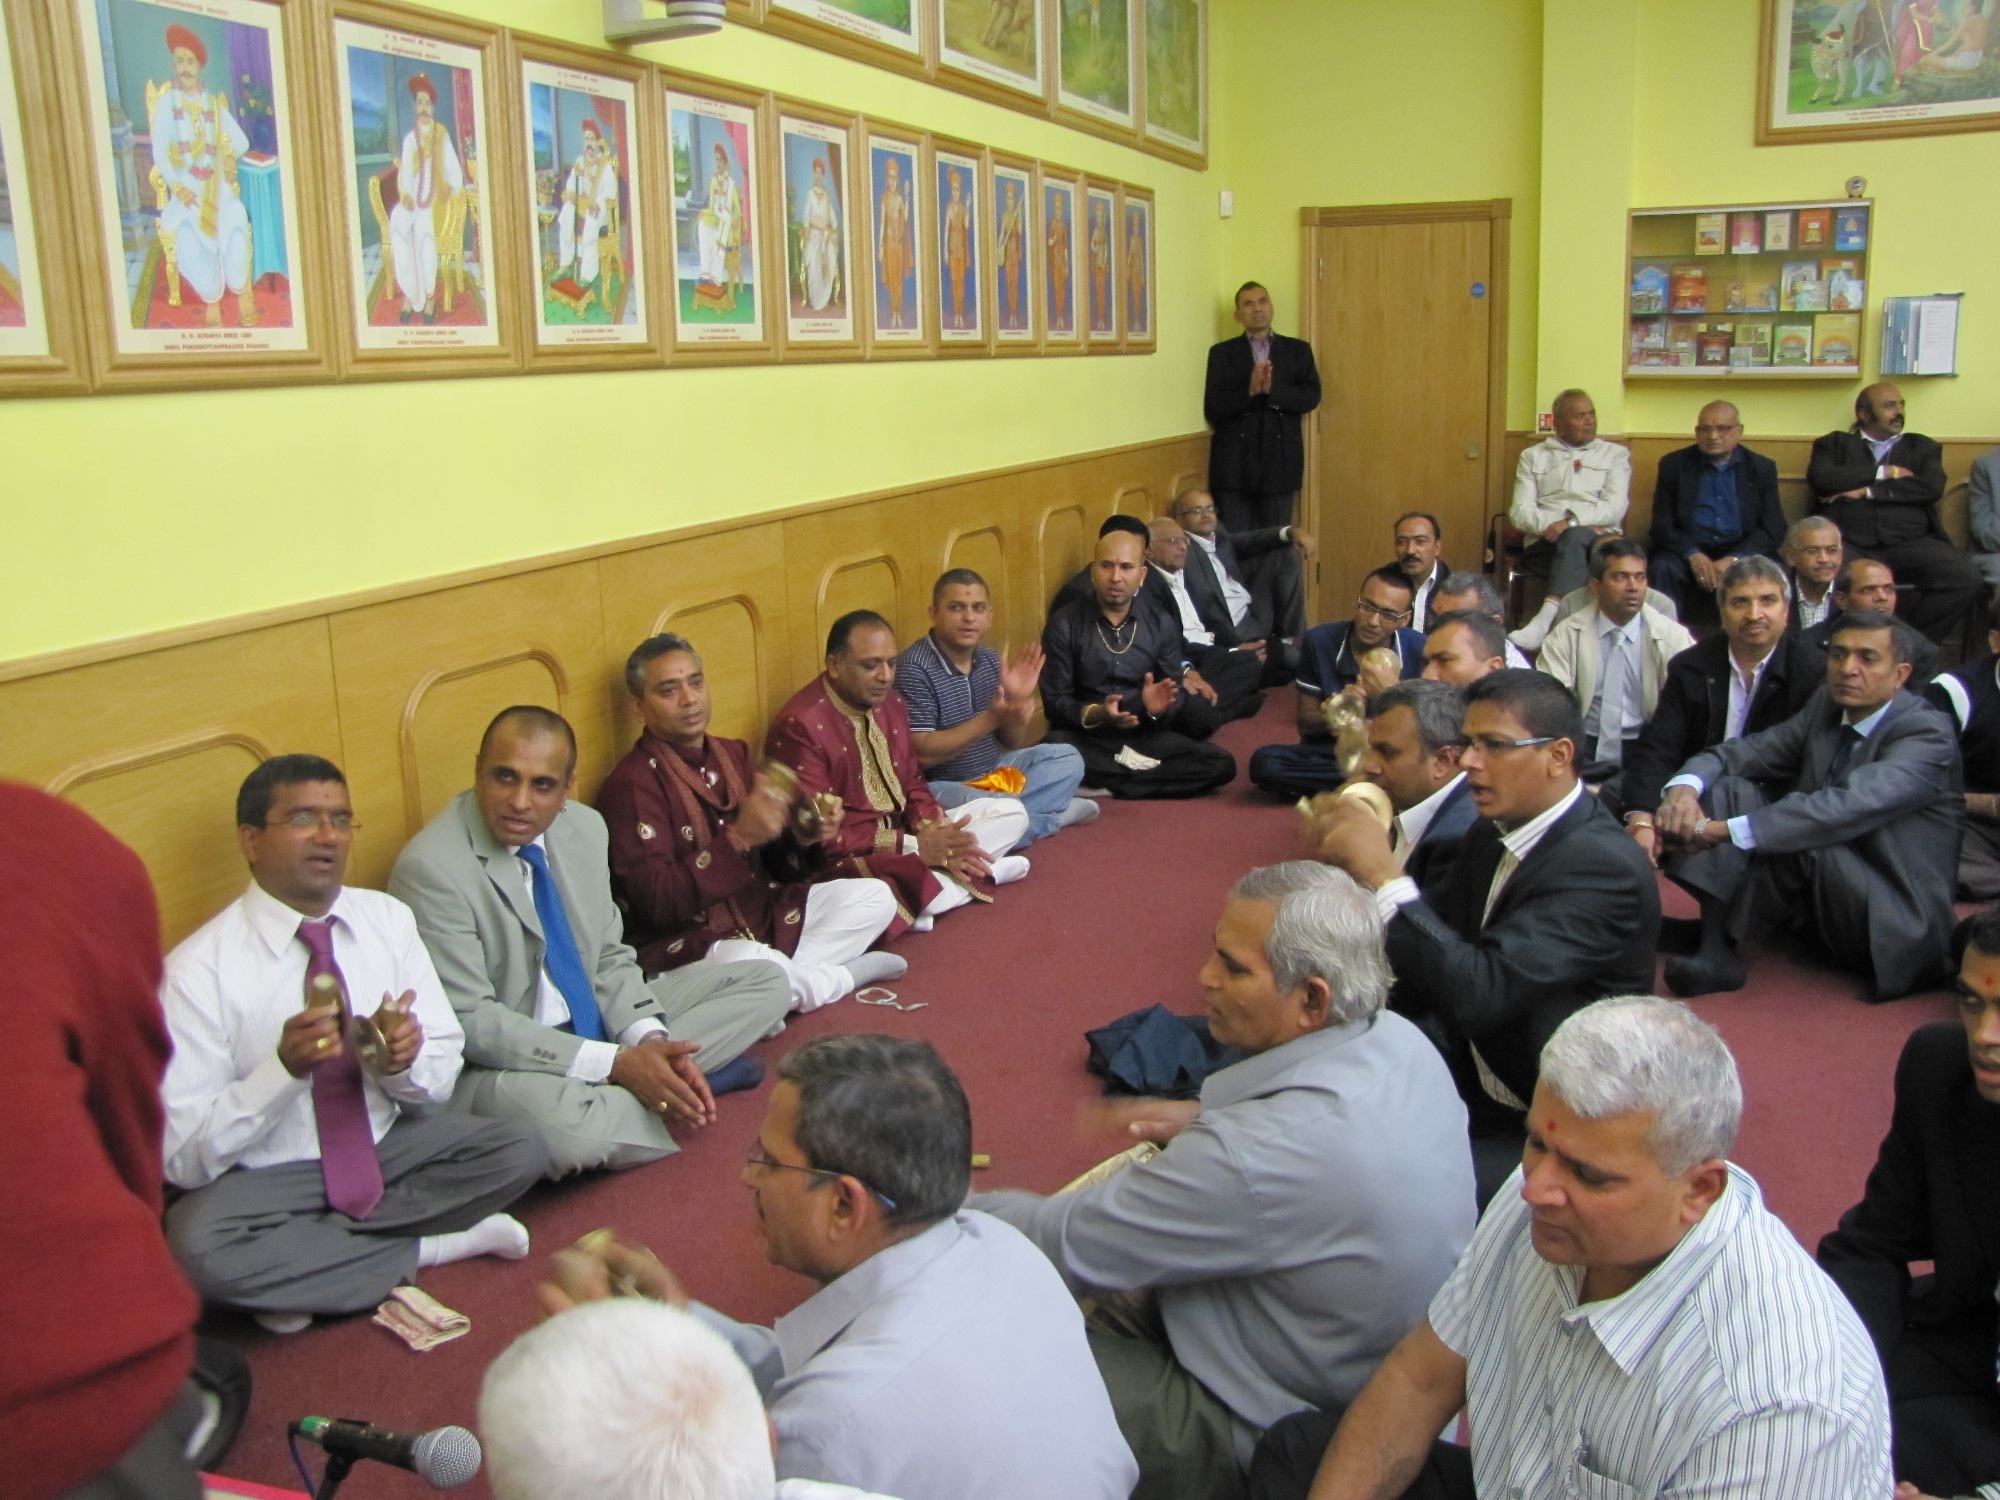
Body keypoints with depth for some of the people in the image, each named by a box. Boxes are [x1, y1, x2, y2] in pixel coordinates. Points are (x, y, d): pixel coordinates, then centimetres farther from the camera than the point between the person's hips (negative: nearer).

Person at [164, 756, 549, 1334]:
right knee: (200, 1247, -34)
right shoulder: (198, 970, -14)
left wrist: (402, 1061, -23)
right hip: (266, 1178, -4)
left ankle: (301, 1268, -10)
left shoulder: (390, 920, -1)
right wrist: (285, 1066, -32)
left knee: (519, 1151, -18)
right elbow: (184, 1155, -17)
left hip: (387, 1145, 4)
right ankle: (429, 1246, -13)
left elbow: (442, 1074, 1)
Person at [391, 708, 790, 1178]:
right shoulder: (429, 868, -21)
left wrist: (650, 1043, -14)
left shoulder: (586, 828, -1)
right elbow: (469, 1021, -22)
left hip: (601, 1026, 7)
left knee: (766, 984, 3)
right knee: (564, 1125, -41)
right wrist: (615, 1064, -26)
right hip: (496, 1065, -6)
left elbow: (609, 957, 6)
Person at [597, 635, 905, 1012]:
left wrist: (803, 838, -11)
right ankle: (844, 974, -7)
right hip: (686, 941, -8)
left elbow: (776, 865, 13)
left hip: (764, 915, 8)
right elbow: (659, 903, -23)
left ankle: (786, 976, -12)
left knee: (875, 897, 5)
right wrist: (738, 837, -32)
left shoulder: (735, 754, 10)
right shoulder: (630, 784, -13)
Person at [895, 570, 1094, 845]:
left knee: (1068, 758, 7)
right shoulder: (914, 668, -19)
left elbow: (1011, 743, 9)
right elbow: (921, 754, -24)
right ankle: (1053, 813, -5)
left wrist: (1019, 702, -13)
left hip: (994, 771, 8)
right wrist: (990, 718, -29)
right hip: (939, 787, -8)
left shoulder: (990, 660, 4)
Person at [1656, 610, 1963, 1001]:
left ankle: (1721, 935, -12)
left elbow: (1847, 807, -34)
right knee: (1727, 787, -9)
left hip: (1894, 929, -7)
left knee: (1806, 840, -34)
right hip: (1823, 901, 7)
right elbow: (1739, 753, -2)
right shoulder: (1825, 710, 6)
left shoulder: (1927, 737, -17)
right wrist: (1685, 787, -26)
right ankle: (1712, 952, -22)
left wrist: (1726, 830, -38)